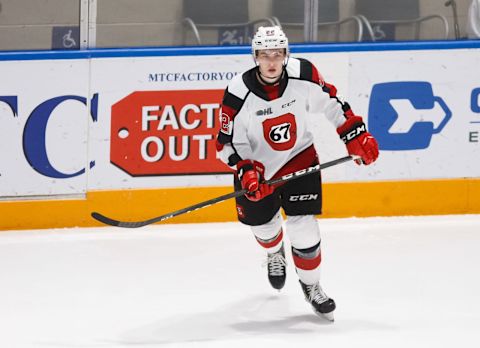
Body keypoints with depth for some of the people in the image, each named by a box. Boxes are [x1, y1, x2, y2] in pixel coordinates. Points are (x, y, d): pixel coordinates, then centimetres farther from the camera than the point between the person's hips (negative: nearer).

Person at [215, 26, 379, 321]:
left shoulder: (304, 75, -22)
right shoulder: (239, 94, -27)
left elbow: (330, 103, -4)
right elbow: (229, 141, -16)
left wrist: (357, 136, -4)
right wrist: (246, 171, -30)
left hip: (299, 159, 0)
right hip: (257, 165, 0)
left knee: (303, 227, -7)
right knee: (263, 224, 15)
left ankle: (311, 285, 19)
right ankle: (275, 252, 54)